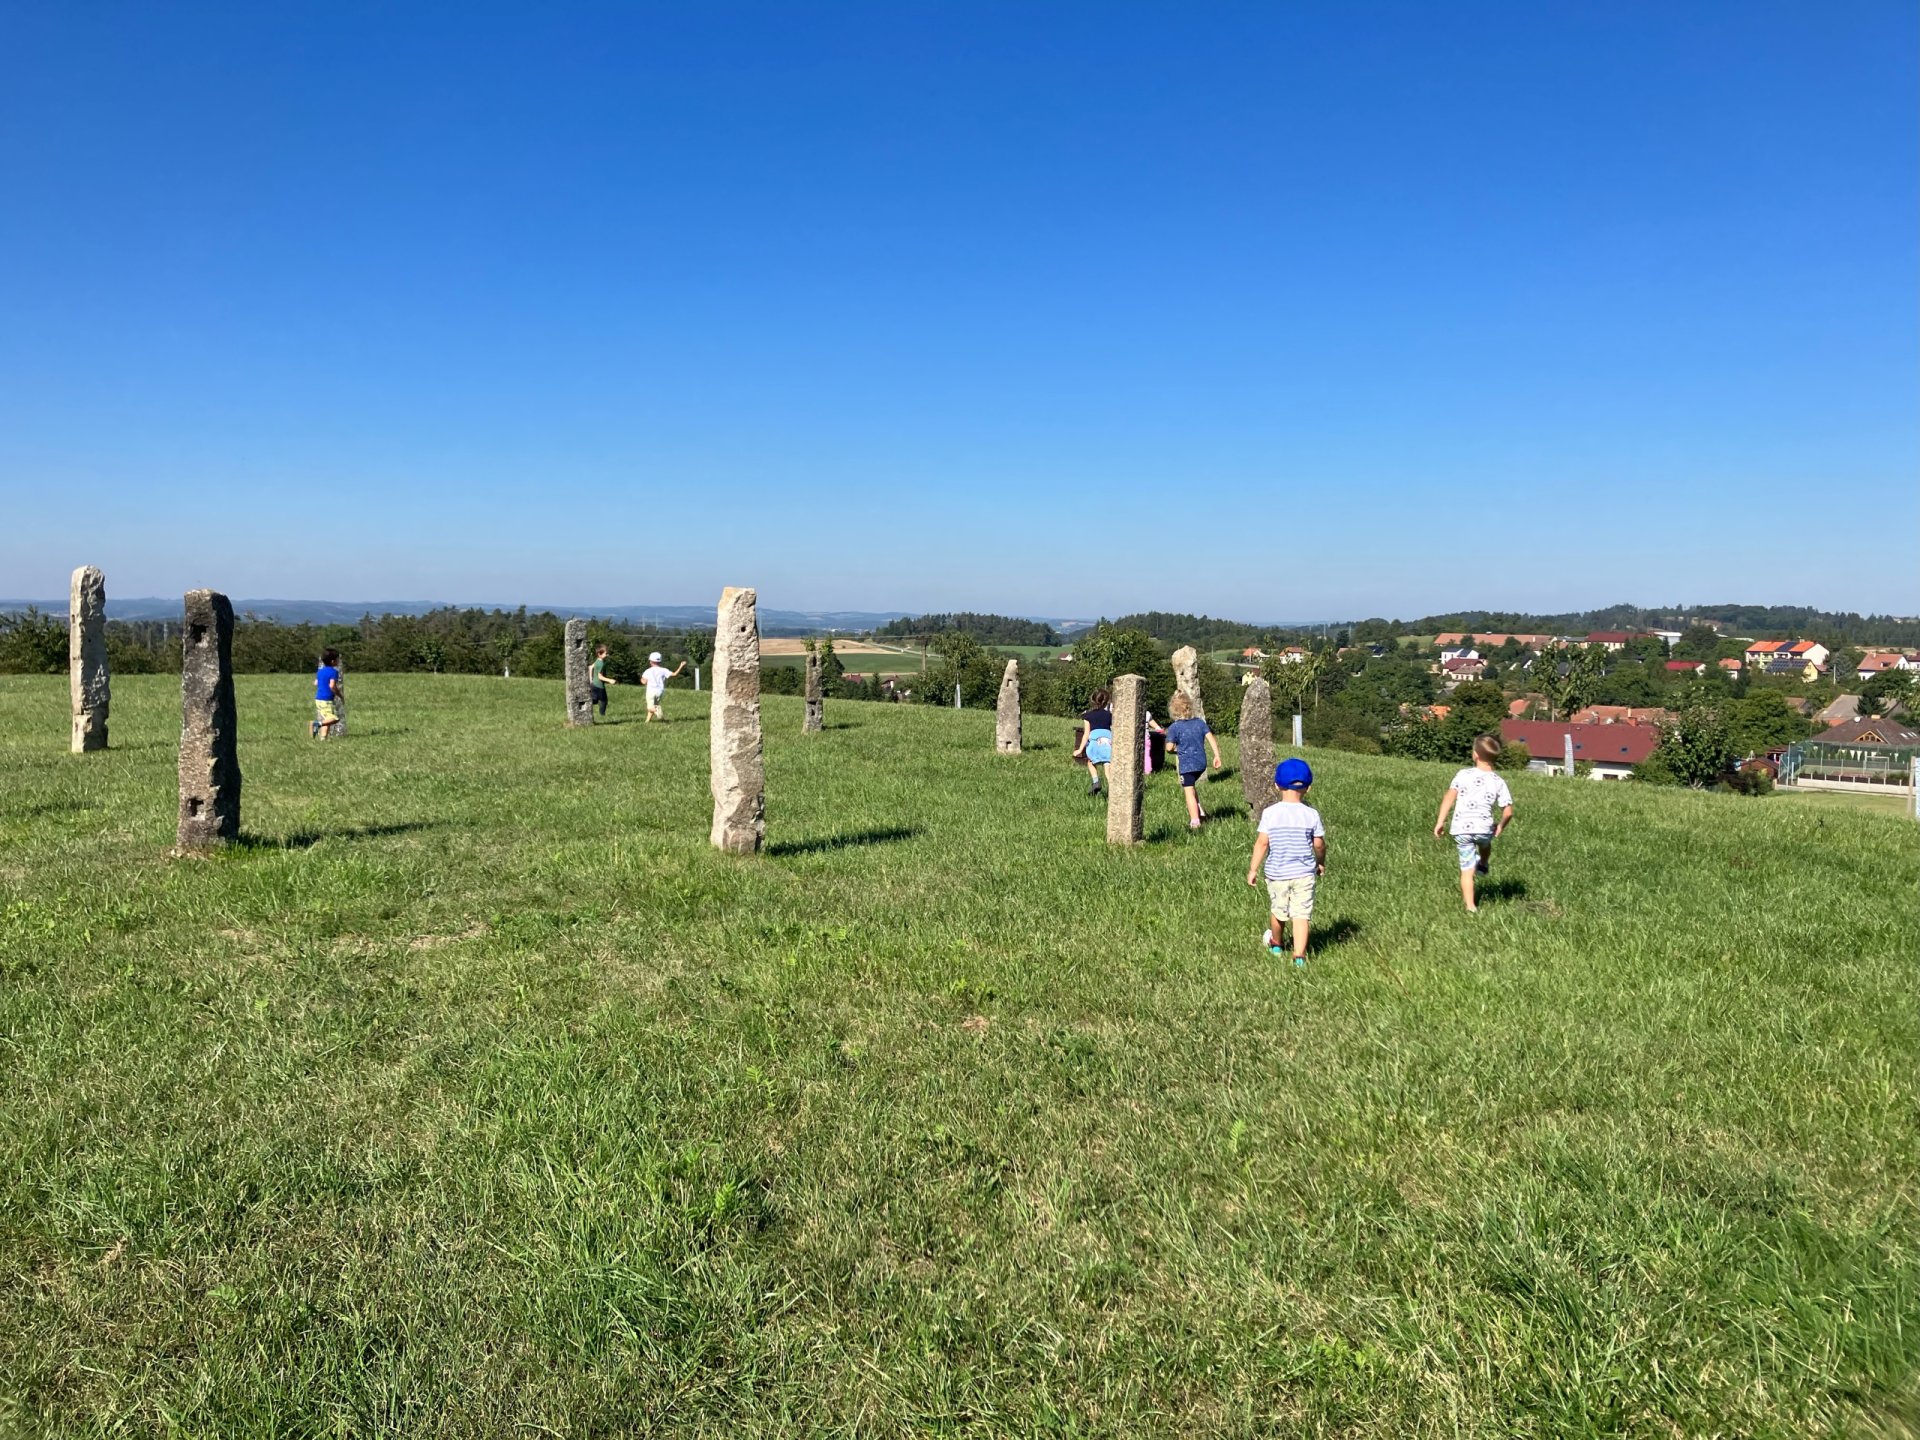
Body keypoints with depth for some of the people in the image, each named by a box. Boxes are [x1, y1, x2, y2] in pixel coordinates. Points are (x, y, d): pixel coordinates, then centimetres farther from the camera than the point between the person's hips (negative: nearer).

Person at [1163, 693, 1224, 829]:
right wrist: (1217, 756, 1)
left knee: (1189, 792, 1)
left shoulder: (1174, 728, -11)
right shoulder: (1200, 722, 3)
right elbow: (1211, 738, -2)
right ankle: (1200, 812, 22)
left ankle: (1195, 822, 0)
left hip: (1187, 765, -6)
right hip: (1201, 763, 6)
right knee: (1191, 786, 27)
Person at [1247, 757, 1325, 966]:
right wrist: (1321, 863, 21)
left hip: (1276, 872, 0)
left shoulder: (1270, 813, -10)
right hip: (1304, 872, 0)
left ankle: (1275, 945, 40)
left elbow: (1262, 842, -11)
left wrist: (1253, 869, -3)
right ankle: (1299, 955, -5)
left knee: (1278, 911, 17)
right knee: (1301, 914, 1)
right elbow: (1319, 844, 2)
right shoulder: (1311, 814, -6)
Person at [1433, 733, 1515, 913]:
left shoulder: (1463, 775, -3)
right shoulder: (1498, 782, 0)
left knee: (1466, 870, 7)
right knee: (1485, 842, 39)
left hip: (1461, 829, -1)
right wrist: (1500, 826, 18)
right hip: (1483, 827, 1)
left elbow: (1449, 797, -10)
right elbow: (1508, 812, -1)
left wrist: (1440, 821, -5)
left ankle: (1471, 906, 6)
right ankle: (1483, 865, 62)